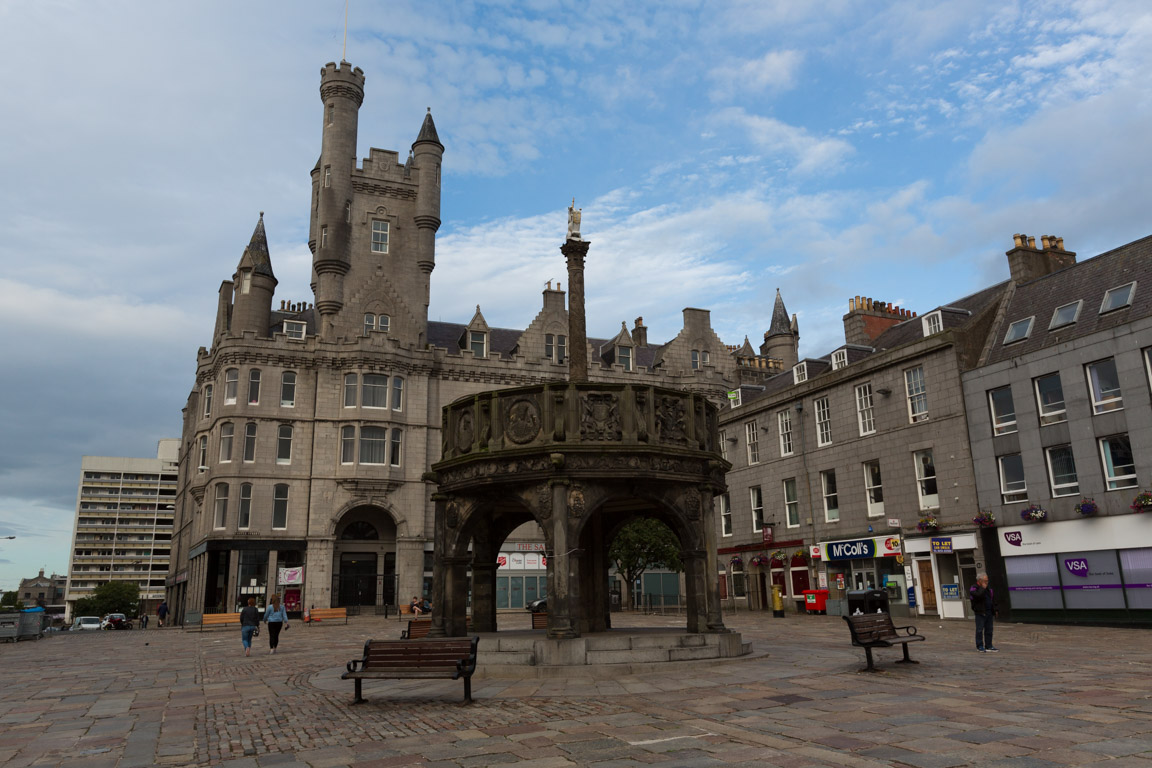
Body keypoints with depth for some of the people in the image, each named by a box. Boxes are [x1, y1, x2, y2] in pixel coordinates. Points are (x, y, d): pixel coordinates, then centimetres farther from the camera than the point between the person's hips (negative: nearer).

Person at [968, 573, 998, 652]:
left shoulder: (988, 588, 15)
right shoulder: (974, 588, -9)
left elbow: (993, 599, 21)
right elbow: (978, 595, -29)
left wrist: (994, 610, 16)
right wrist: (983, 588, -16)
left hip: (989, 612, 7)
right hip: (980, 613, -7)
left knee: (989, 630, 8)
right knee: (980, 630, -2)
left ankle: (988, 646, 15)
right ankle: (980, 646, 4)